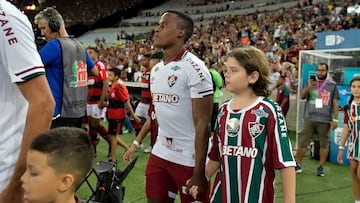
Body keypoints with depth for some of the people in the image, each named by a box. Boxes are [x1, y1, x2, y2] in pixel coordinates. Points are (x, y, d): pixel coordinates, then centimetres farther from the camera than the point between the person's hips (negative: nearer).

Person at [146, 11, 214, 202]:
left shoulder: (194, 68, -15)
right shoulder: (156, 70, 9)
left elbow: (202, 124, -17)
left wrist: (199, 173, -18)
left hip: (188, 160, -7)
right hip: (159, 154, 7)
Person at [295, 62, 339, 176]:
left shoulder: (332, 86, 7)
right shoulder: (311, 83, 11)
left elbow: (335, 104, 5)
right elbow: (302, 97, 2)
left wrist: (335, 119, -2)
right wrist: (308, 87, -16)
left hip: (325, 120, -1)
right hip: (309, 119, 1)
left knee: (324, 144, 3)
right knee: (302, 142, 2)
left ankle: (321, 167, 14)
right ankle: (298, 165, 11)